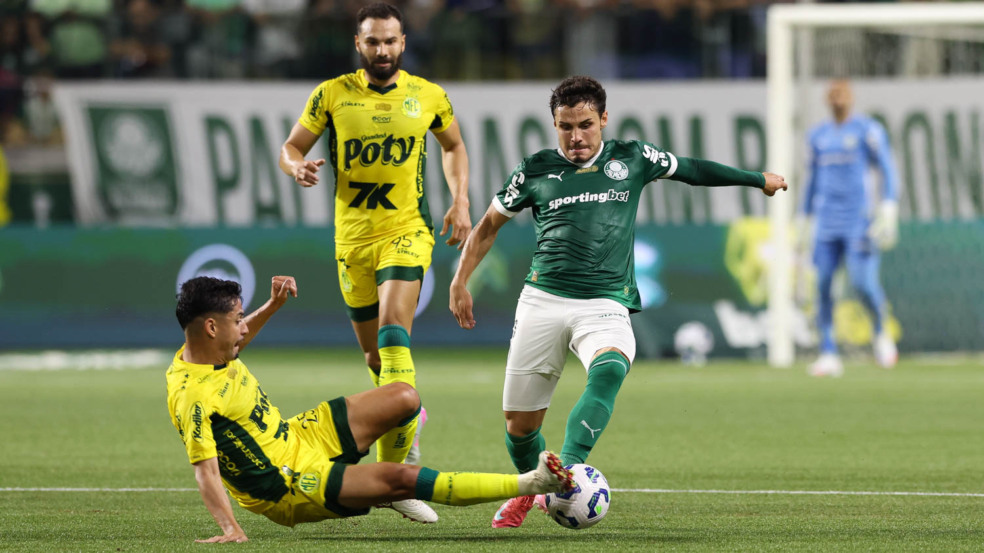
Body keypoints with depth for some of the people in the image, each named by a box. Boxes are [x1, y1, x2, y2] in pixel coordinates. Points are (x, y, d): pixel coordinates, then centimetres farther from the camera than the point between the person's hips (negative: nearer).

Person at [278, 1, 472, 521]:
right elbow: (291, 146, 6)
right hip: (352, 238, 3)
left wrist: (460, 200, 6)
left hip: (407, 230, -3)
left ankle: (395, 460, -31)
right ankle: (406, 417, 41)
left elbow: (453, 146, 20)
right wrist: (297, 167, -18)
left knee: (392, 330, -24)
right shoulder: (332, 95, 0)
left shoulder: (428, 97, 2)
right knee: (374, 352, 11)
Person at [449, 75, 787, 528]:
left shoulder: (632, 159, 9)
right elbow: (489, 224, 21)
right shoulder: (536, 170, 8)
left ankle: (567, 468, -46)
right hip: (543, 300, 1)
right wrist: (460, 282, 16)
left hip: (605, 304, -1)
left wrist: (758, 179, 35)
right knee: (519, 422, 1)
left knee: (609, 369, -35)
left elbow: (690, 169, 25)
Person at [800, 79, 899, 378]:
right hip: (826, 222, 5)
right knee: (823, 284, -5)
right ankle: (828, 354, -1)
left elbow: (887, 169, -3)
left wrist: (889, 206, -14)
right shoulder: (818, 135, 15)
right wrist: (805, 218, 20)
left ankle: (881, 332, 14)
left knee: (863, 281, -14)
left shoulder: (868, 130, -1)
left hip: (859, 218, -5)